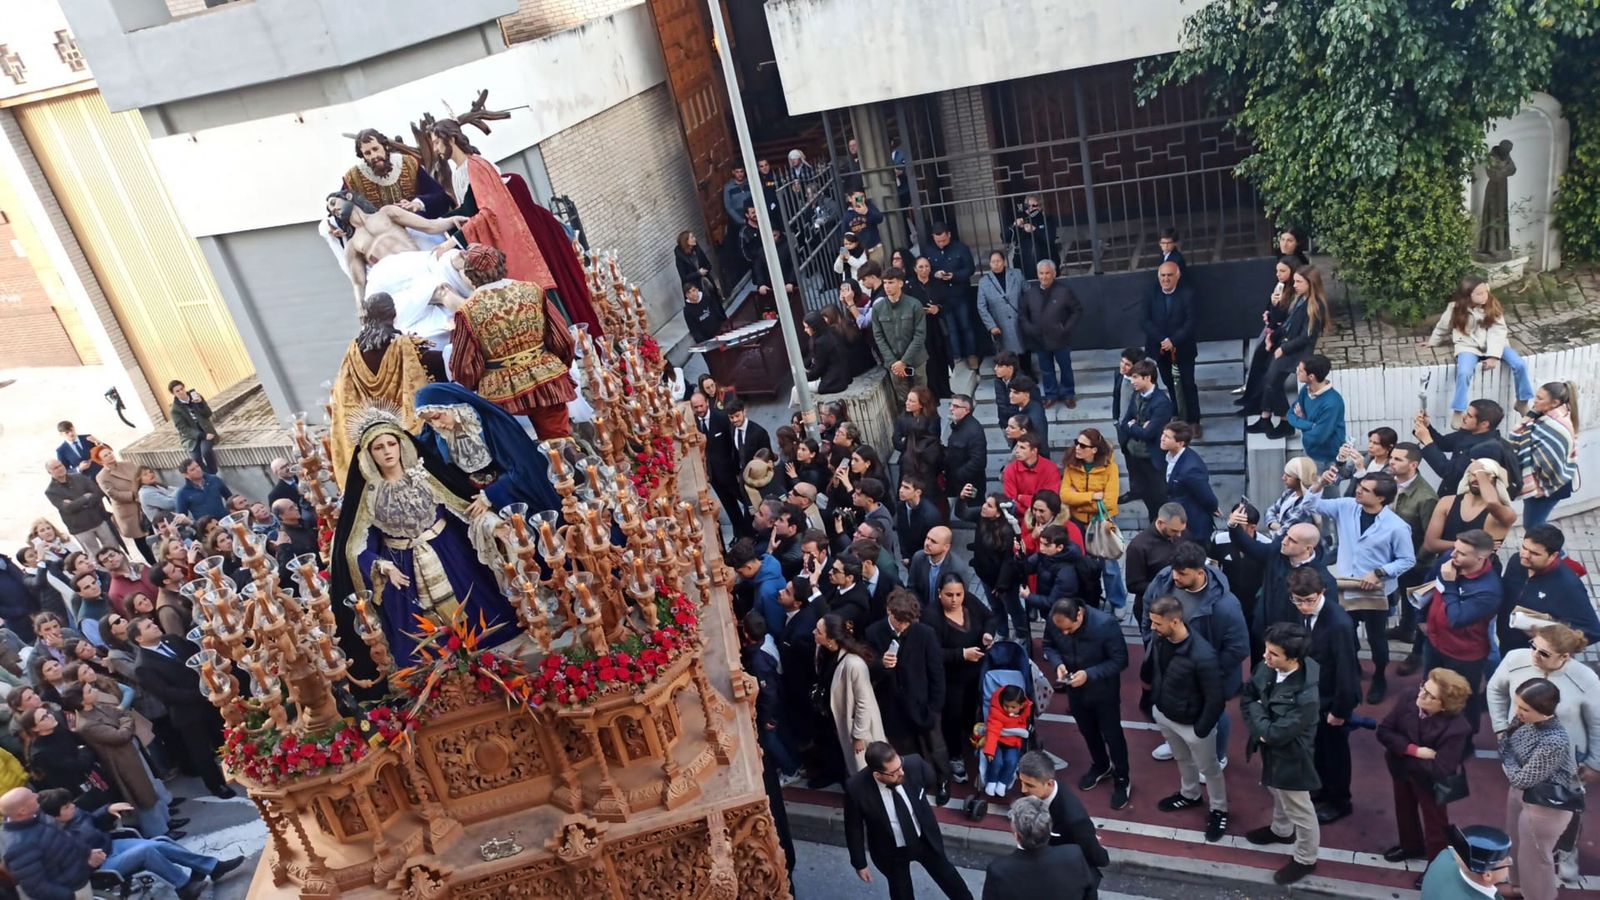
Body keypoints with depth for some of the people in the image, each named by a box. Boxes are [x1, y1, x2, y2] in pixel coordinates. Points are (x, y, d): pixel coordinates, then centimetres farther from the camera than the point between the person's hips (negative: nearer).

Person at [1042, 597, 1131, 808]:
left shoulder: (1105, 624, -33)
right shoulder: (1053, 621, -21)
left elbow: (1120, 660, -23)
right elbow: (1049, 646, -2)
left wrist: (1089, 674, -33)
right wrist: (1057, 663, -23)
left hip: (1103, 691, -4)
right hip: (1075, 689, 4)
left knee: (1112, 735, 13)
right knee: (1087, 731, 25)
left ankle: (1122, 779, 35)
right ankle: (1100, 766, 51)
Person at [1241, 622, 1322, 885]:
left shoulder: (1306, 696, -39)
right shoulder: (1268, 668, -19)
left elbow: (1275, 733, -31)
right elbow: (1247, 696, -3)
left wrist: (1256, 708, -17)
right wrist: (1260, 730, -15)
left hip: (1288, 757, -7)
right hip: (1269, 750, 7)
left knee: (1299, 811, 18)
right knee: (1276, 793, 34)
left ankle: (1305, 859, 42)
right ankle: (1281, 830, 61)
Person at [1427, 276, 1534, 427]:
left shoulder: (1492, 305, -5)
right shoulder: (1456, 309, -6)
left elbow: (1498, 331, -10)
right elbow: (1442, 328, 13)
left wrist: (1494, 355, -19)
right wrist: (1432, 342, 25)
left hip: (1493, 345, 2)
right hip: (1468, 346, -2)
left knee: (1520, 364, -16)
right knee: (1463, 373, -32)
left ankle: (1522, 402, 6)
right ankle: (1458, 411, -16)